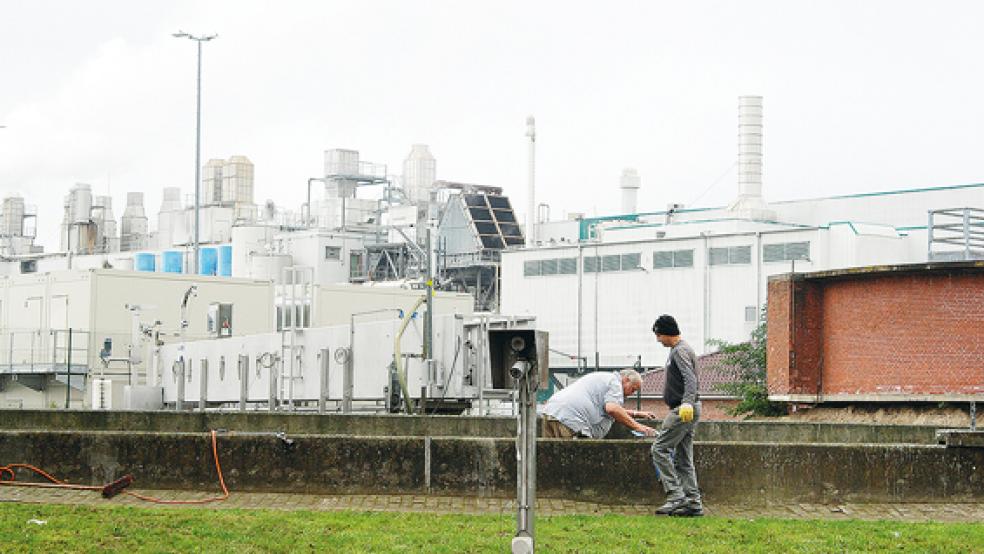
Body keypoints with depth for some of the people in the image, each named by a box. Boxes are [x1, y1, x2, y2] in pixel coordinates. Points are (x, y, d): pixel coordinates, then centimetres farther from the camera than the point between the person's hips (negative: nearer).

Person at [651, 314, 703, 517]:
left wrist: (687, 403, -38)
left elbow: (690, 379, -26)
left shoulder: (680, 351, -12)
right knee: (683, 458, 9)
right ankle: (693, 502, 7)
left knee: (660, 449, -11)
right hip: (685, 410, 10)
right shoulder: (678, 350, 21)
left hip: (683, 410, -10)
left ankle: (675, 495, -14)